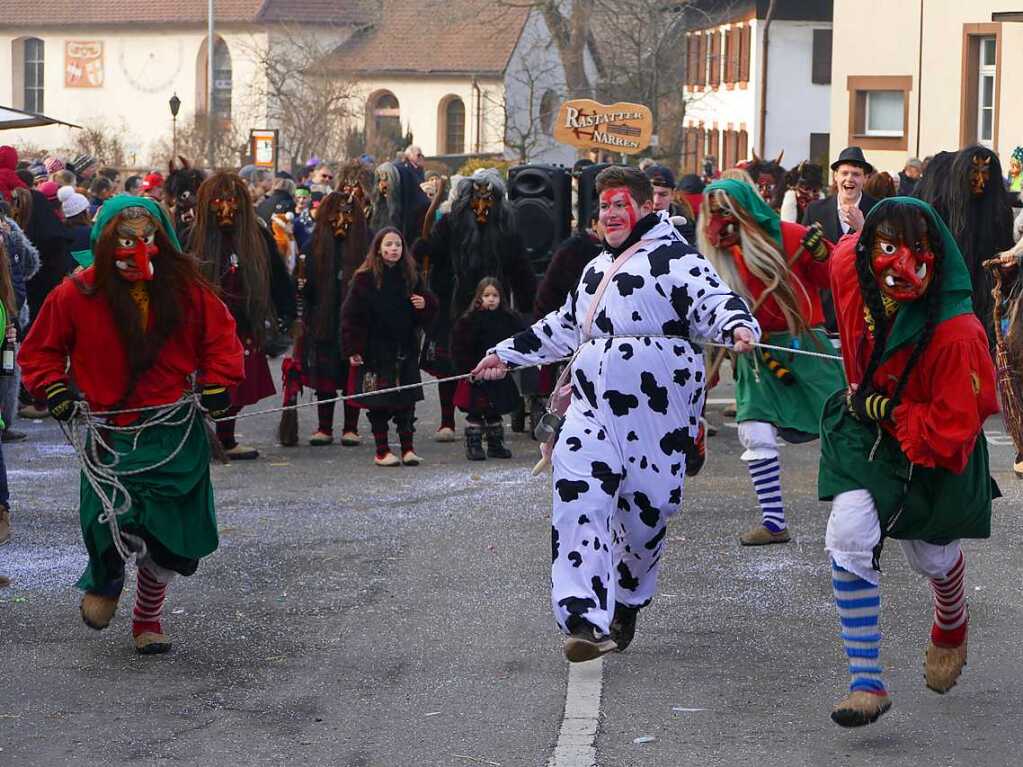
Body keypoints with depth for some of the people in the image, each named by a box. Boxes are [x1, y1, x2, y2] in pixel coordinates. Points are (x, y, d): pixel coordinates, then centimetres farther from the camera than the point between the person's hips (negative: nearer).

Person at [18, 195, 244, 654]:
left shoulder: (185, 290, 1)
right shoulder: (78, 295, -5)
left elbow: (220, 334, 14)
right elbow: (41, 349, 8)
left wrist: (217, 382, 2)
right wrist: (53, 388, -6)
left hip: (176, 431, 3)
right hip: (112, 430, -2)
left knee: (169, 538, 6)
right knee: (114, 522, -22)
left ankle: (148, 618, 31)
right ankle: (104, 582, 13)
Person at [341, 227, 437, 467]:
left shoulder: (411, 277, 8)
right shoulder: (365, 278, -5)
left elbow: (430, 310, 17)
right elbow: (351, 315, -6)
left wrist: (425, 304, -7)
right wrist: (352, 348, -12)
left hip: (406, 349, 3)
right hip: (375, 349, -3)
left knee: (407, 401, 4)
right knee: (379, 402, 2)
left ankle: (408, 448, 10)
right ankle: (381, 451, 9)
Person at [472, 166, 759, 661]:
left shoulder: (673, 259, -4)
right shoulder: (597, 269, 22)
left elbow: (712, 299, -19)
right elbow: (564, 325, 36)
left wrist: (737, 325, -41)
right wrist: (508, 354, 41)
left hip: (655, 413, -6)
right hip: (593, 408, 6)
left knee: (646, 511, 2)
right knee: (578, 499, -14)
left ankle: (625, 607, 28)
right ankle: (584, 619, -22)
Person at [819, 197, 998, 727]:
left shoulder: (956, 333, -37)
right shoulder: (848, 266, -23)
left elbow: (951, 434, -31)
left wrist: (886, 411, -28)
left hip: (934, 452, -3)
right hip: (865, 428, 3)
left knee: (931, 557, 17)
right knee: (849, 535, -18)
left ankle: (951, 630, 56)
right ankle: (866, 683, -11)